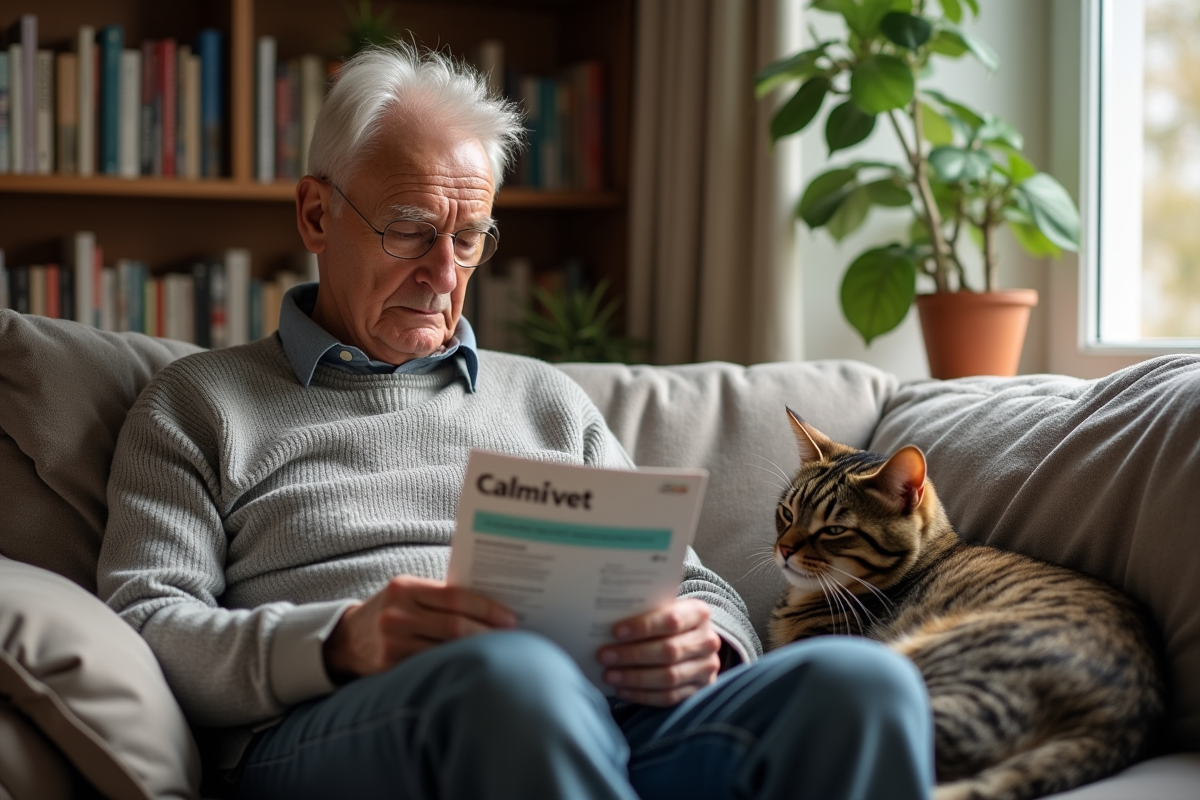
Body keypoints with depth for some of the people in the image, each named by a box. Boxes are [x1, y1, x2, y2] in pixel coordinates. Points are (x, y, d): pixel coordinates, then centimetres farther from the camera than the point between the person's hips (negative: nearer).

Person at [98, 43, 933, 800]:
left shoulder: (548, 401, 29)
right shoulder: (198, 404, 18)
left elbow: (698, 590, 25)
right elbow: (144, 626, 4)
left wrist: (698, 641, -3)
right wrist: (341, 643, -16)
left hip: (591, 723, 4)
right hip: (333, 731, -3)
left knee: (861, 681, -29)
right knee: (513, 674, -43)